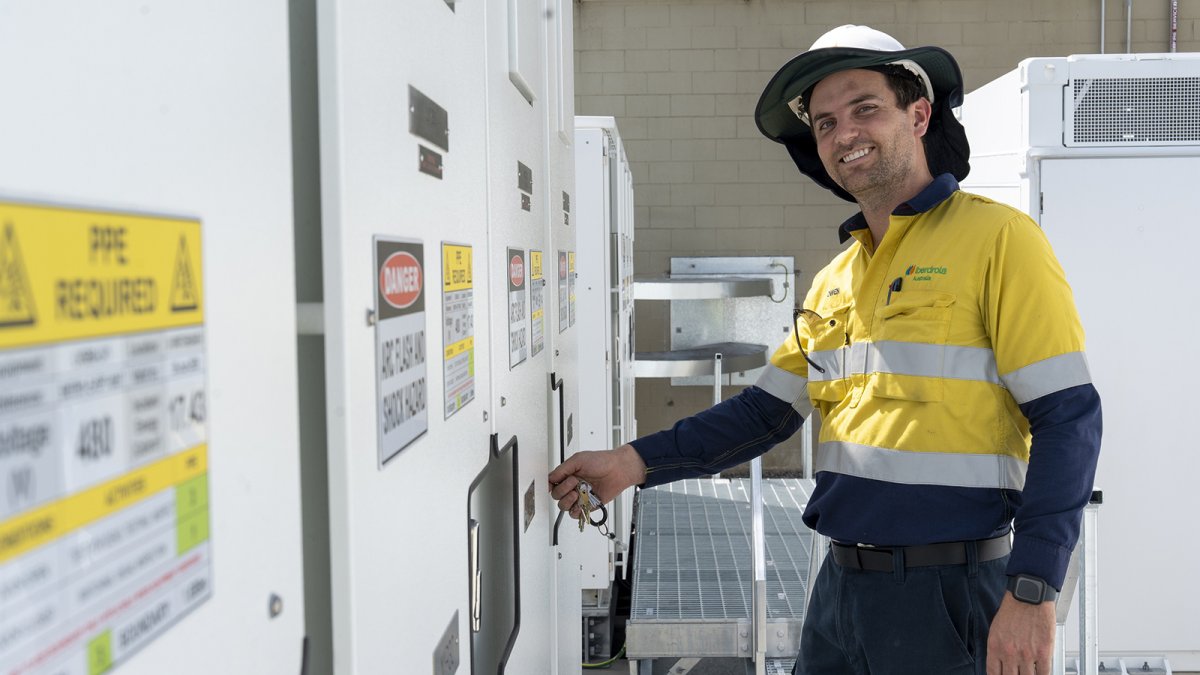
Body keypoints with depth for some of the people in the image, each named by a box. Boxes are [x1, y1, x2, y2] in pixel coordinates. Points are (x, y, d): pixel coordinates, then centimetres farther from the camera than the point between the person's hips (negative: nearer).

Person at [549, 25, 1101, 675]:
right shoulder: (835, 280, 11)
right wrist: (635, 462, 1)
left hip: (950, 595, -6)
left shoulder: (996, 238, -9)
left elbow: (1067, 418, -13)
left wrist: (1031, 596, -17)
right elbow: (765, 410, 12)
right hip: (841, 584, 6)